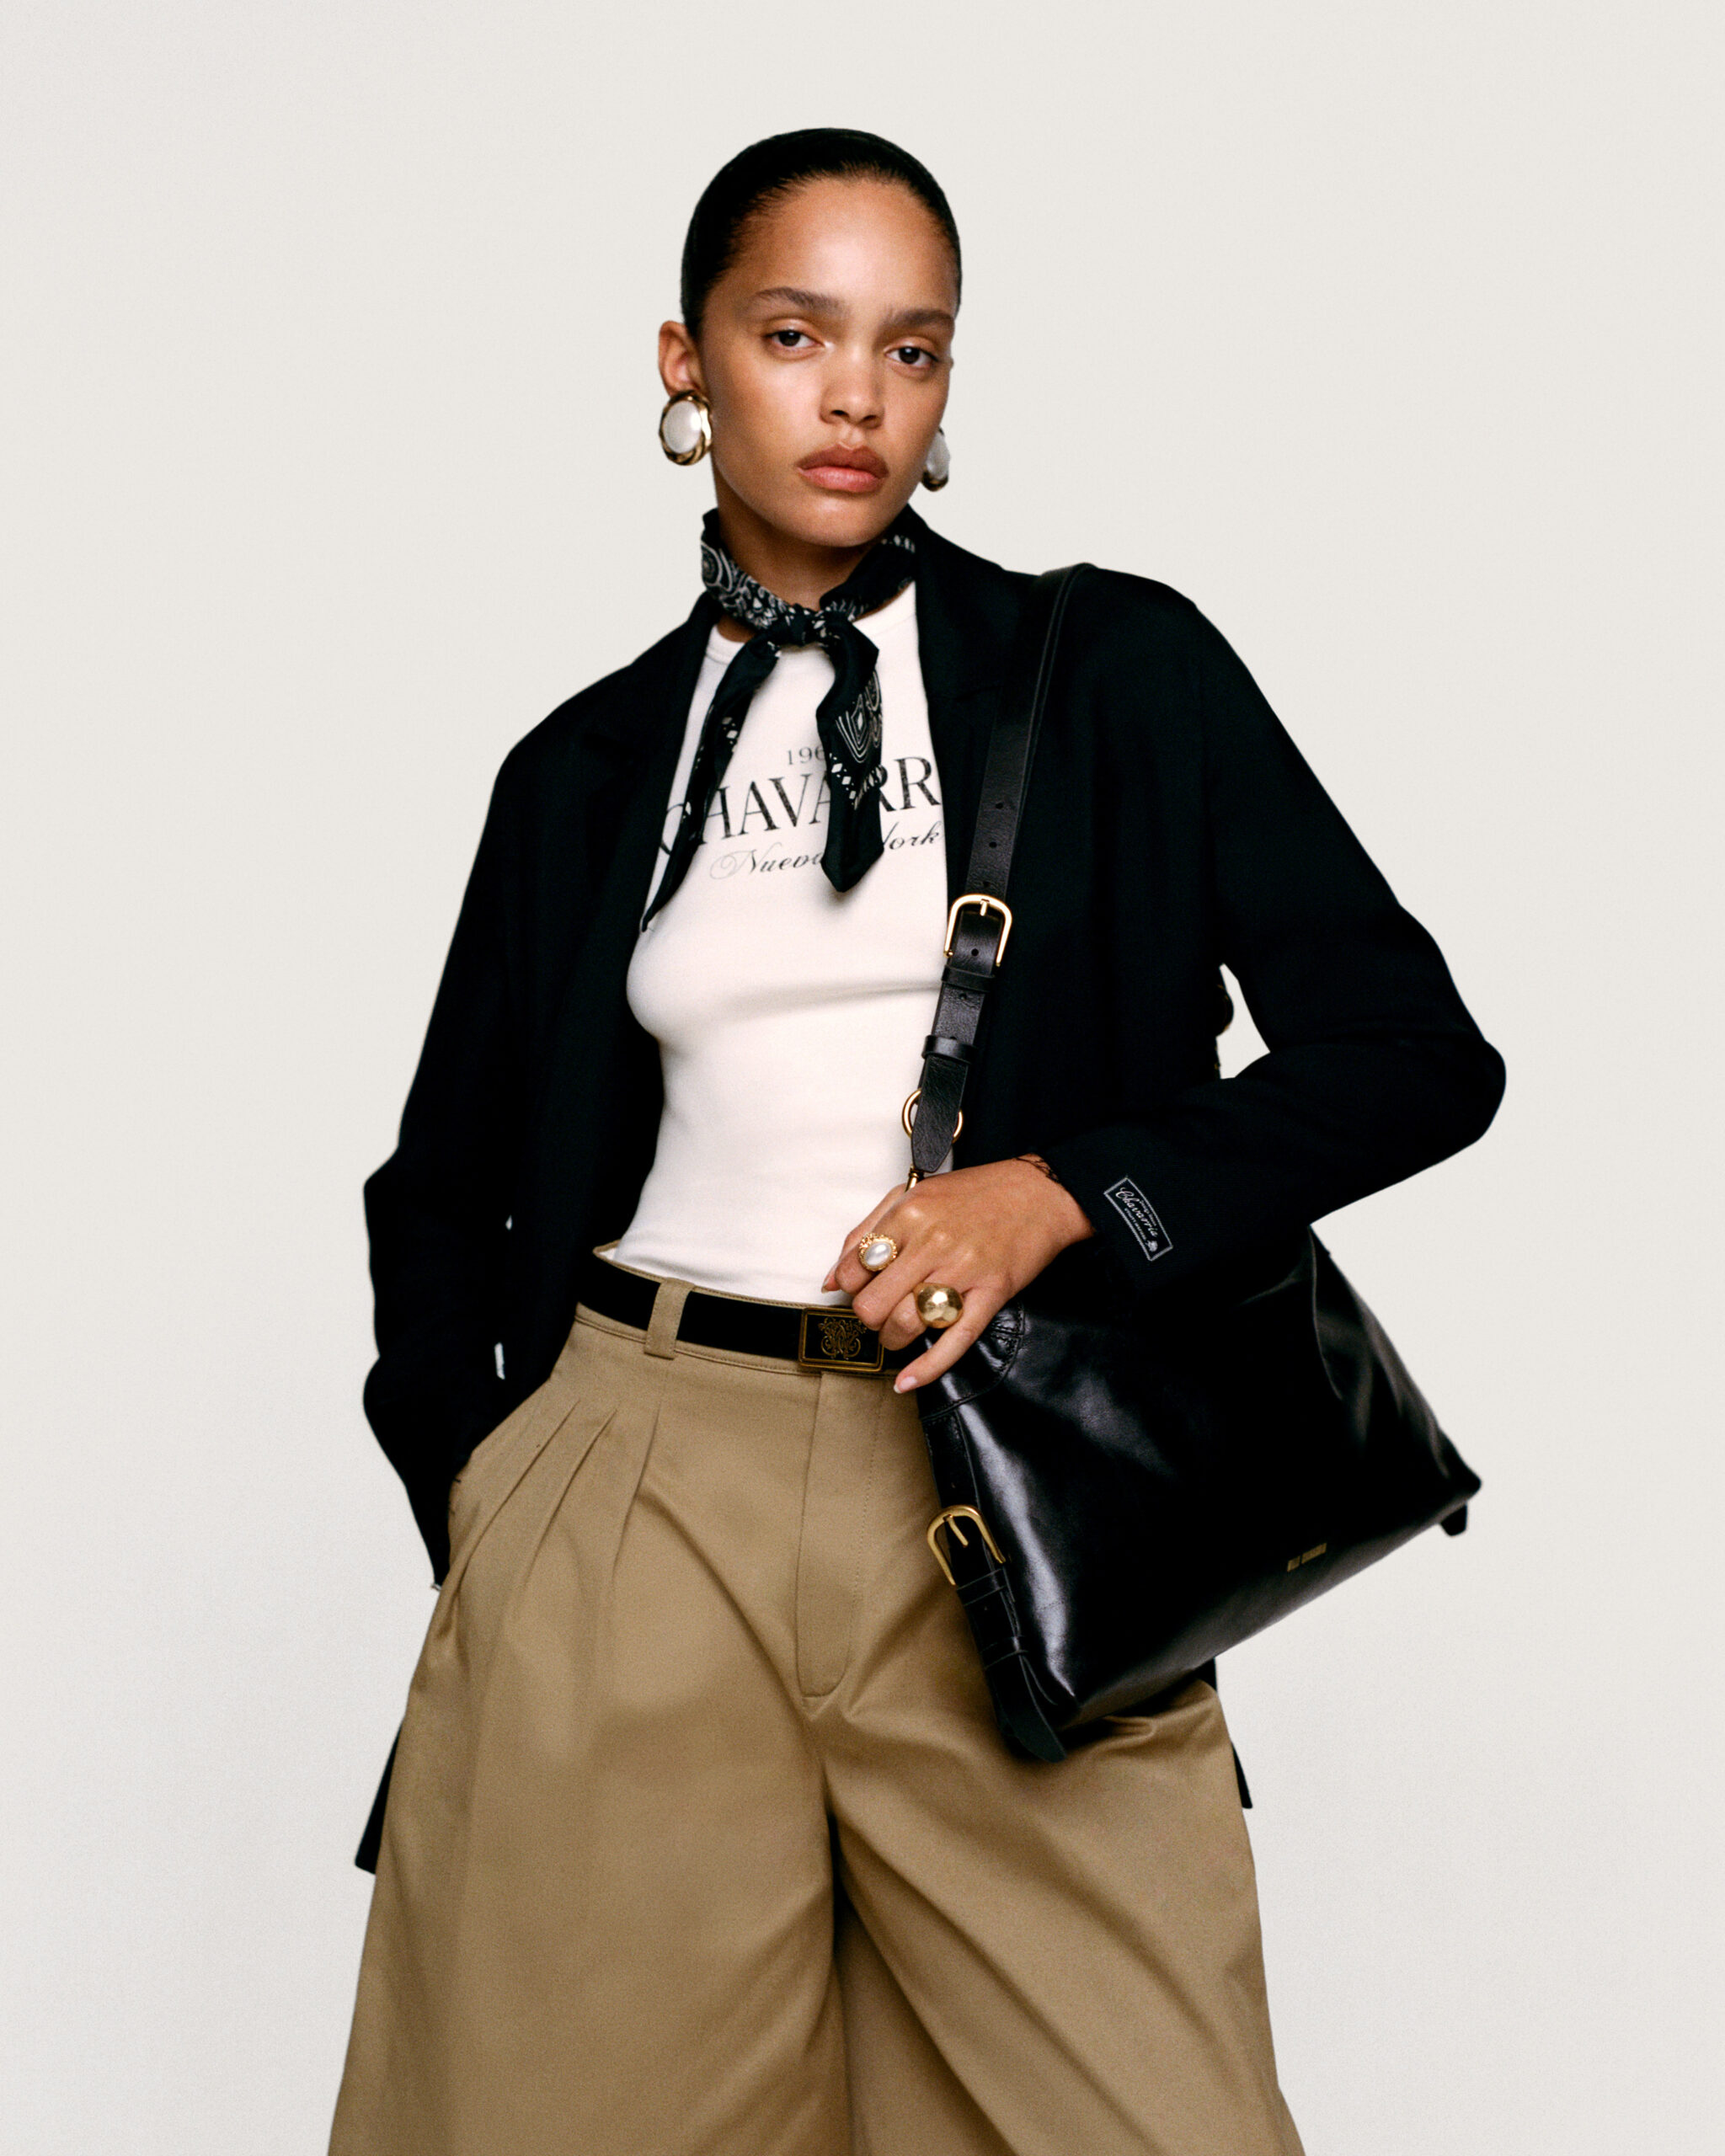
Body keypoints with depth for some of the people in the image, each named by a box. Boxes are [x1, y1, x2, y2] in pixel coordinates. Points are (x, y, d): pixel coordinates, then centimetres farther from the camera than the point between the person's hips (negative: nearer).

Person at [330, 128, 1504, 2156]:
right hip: (639, 1499, 2)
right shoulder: (590, 765, 12)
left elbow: (1412, 1051, 1)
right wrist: (477, 1489, 8)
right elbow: (446, 1181, 22)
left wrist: (1066, 1194, -11)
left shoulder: (1118, 675, 5)